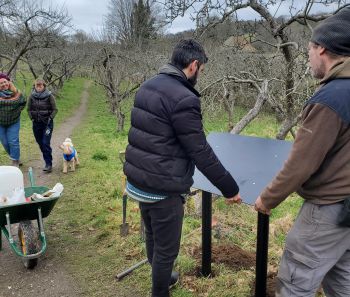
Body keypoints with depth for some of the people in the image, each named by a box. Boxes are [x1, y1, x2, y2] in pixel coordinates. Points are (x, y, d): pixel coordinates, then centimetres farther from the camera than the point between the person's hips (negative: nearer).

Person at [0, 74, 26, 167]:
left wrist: (18, 110, -1)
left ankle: (15, 162, 8)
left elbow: (23, 102, 10)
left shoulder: (17, 93, -7)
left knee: (13, 142, -3)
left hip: (14, 122, -1)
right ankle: (16, 158, 30)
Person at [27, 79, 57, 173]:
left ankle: (48, 164, -7)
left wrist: (50, 118, -14)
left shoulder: (49, 96, -7)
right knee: (40, 143, 9)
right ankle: (47, 159, 27)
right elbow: (29, 109, 12)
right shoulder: (32, 96, 2)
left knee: (46, 143, -11)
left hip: (47, 123, -4)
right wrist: (32, 118, 1)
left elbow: (55, 109, -3)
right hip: (36, 123, 4)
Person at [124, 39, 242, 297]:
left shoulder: (148, 86, 6)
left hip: (137, 181, 9)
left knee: (152, 238, 28)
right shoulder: (183, 99, -22)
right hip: (162, 188, -9)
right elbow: (201, 153, -19)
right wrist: (230, 188, -8)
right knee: (166, 249, 12)